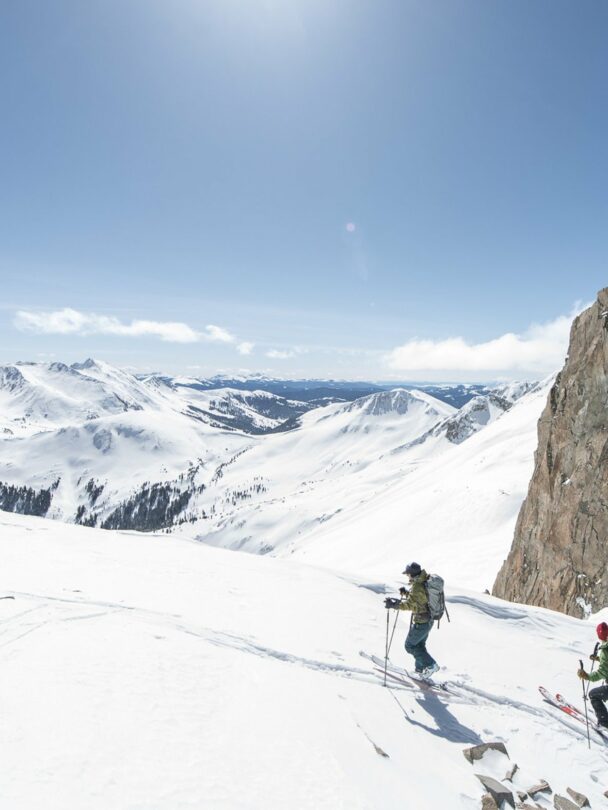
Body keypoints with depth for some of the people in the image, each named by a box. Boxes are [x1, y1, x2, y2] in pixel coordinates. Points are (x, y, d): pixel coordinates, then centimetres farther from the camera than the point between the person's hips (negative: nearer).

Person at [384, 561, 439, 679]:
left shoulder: (417, 586, -25)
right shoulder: (426, 582, 5)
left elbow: (410, 603, -35)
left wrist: (394, 605, -41)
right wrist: (405, 593, 10)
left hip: (420, 622, -9)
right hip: (429, 620, 9)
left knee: (410, 645, 5)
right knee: (420, 644, 23)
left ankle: (430, 665, 3)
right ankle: (421, 669, 31)